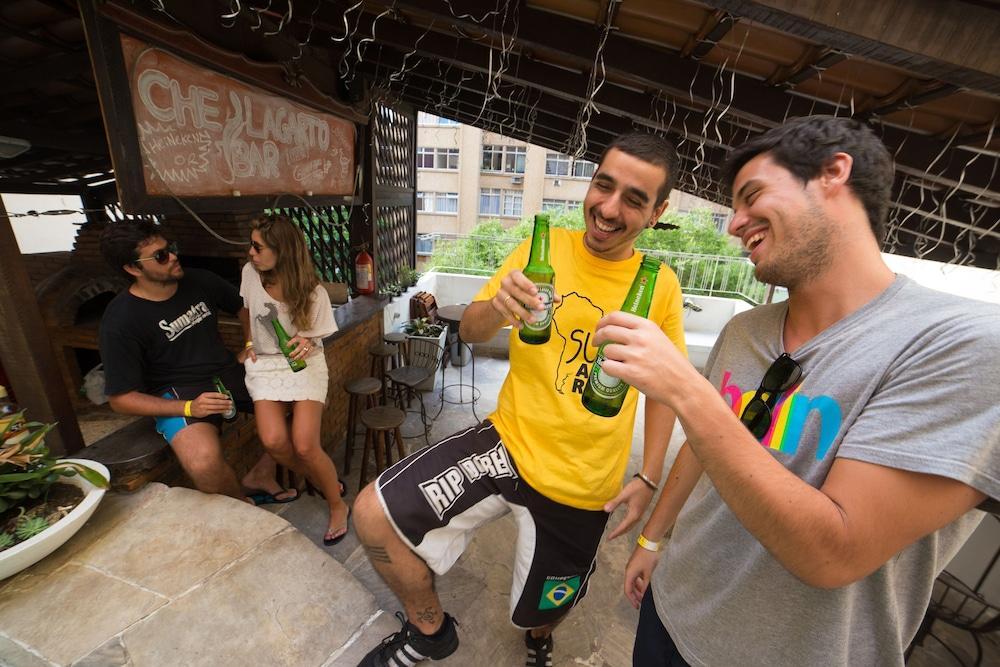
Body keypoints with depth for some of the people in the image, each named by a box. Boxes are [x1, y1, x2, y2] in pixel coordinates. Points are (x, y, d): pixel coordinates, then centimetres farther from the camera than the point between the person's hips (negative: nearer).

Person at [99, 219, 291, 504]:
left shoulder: (200, 281, 0)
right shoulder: (120, 322, -12)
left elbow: (244, 307, 20)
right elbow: (120, 398, -8)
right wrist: (188, 408, -22)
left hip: (229, 372, 6)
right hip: (178, 394, -5)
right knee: (205, 462, -35)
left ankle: (260, 475, 5)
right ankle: (243, 504, -1)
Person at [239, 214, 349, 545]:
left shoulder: (313, 292, -14)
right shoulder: (250, 273, -3)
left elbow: (315, 340, -5)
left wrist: (306, 344, -27)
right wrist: (250, 343, 16)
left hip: (303, 363, -3)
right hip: (264, 364, 4)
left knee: (304, 445, -19)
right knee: (273, 440, -20)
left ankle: (338, 506, 8)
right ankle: (324, 482, 10)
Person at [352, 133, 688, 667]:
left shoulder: (662, 287, -7)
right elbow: (469, 333, -3)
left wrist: (649, 478, 0)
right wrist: (497, 306, -26)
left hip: (582, 487, 0)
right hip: (507, 442, 1)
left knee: (540, 612, 20)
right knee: (373, 514, -12)